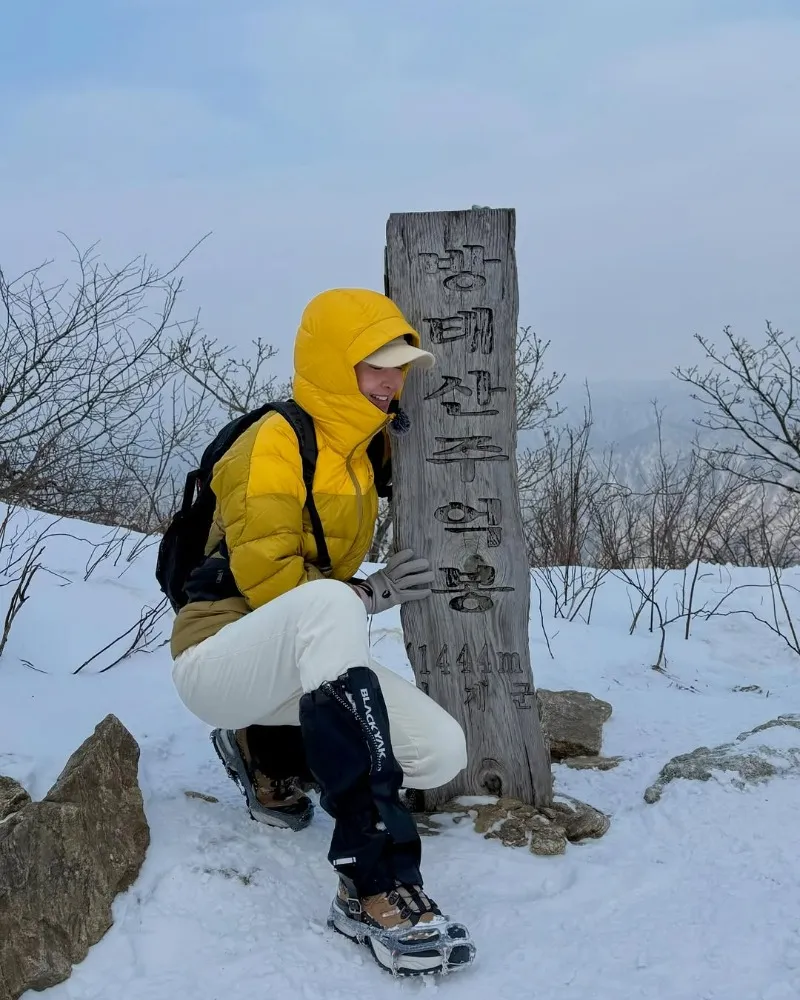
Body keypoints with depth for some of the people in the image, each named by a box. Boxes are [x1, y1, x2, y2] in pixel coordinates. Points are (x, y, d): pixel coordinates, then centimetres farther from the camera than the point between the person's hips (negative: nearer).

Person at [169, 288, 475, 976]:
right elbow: (265, 577, -20)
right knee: (327, 603, -41)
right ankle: (376, 883, -45)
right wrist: (367, 595, -21)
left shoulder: (357, 454, 12)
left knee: (443, 752, -15)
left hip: (306, 667, 8)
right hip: (221, 656, -8)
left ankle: (268, 751, 12)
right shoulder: (274, 444, -13)